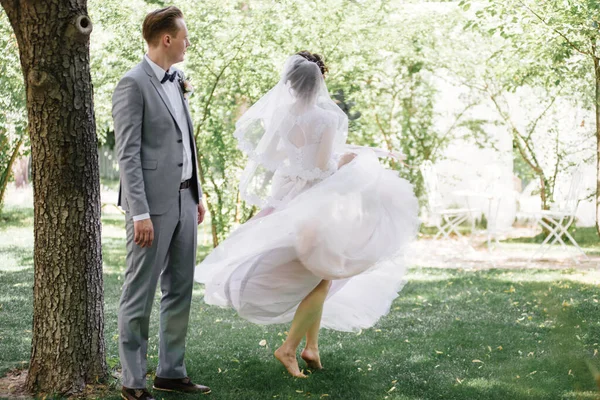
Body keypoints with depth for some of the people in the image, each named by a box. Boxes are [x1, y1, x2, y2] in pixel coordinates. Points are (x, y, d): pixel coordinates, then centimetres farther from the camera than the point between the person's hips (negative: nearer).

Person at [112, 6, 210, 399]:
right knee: (140, 294, -1)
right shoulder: (133, 84, -12)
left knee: (179, 290, 13)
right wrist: (140, 213, -19)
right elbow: (128, 154, -15)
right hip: (154, 203, -9)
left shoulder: (175, 81, 14)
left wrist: (197, 195, 17)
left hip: (183, 199, 9)